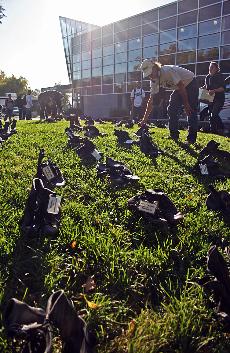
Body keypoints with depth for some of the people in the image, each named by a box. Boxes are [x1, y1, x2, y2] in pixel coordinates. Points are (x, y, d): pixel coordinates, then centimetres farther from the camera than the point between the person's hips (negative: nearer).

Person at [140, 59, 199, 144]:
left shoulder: (167, 71, -32)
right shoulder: (154, 81, -9)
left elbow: (181, 86, -30)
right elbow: (151, 100, -9)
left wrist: (186, 104, -26)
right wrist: (144, 119, -14)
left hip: (191, 84, -8)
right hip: (179, 88, 8)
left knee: (191, 111, -14)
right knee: (171, 110, -1)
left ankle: (191, 139, -11)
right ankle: (174, 136, 7)